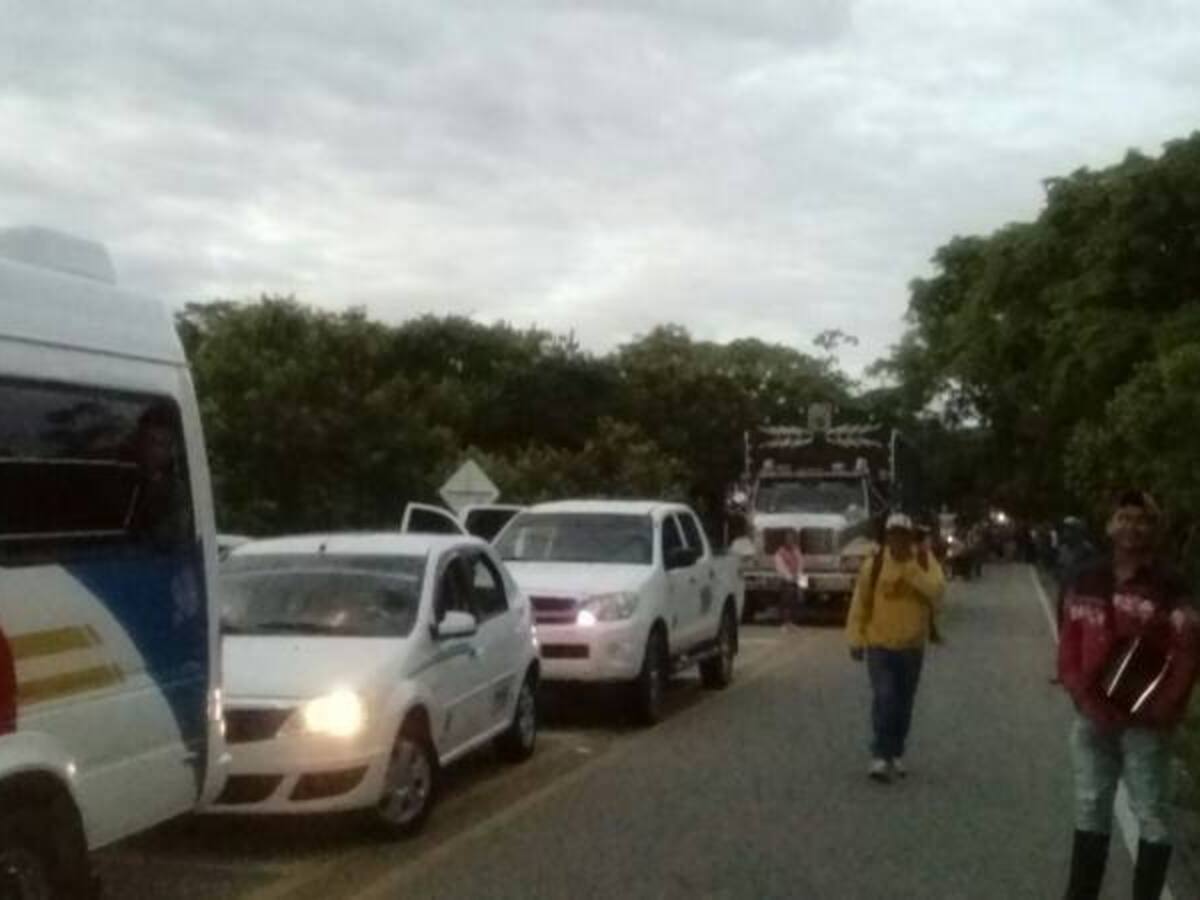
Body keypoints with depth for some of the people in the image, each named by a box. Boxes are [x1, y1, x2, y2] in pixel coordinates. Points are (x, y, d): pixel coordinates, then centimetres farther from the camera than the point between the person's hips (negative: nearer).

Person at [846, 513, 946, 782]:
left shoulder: (925, 561, -2)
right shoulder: (874, 565, -6)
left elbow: (937, 590, -19)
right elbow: (859, 604, -1)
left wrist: (911, 569, -27)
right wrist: (856, 640, -3)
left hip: (912, 647, 2)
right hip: (879, 645, -2)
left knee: (904, 704, 12)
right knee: (884, 699, -14)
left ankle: (896, 755, 26)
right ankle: (880, 757, -10)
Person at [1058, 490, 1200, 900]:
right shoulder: (1086, 583, 3)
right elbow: (1069, 647, 3)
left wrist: (1161, 713, -13)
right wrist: (1086, 699, -8)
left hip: (1146, 723, -4)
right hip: (1093, 718, 4)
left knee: (1152, 819, 4)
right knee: (1090, 812, 14)